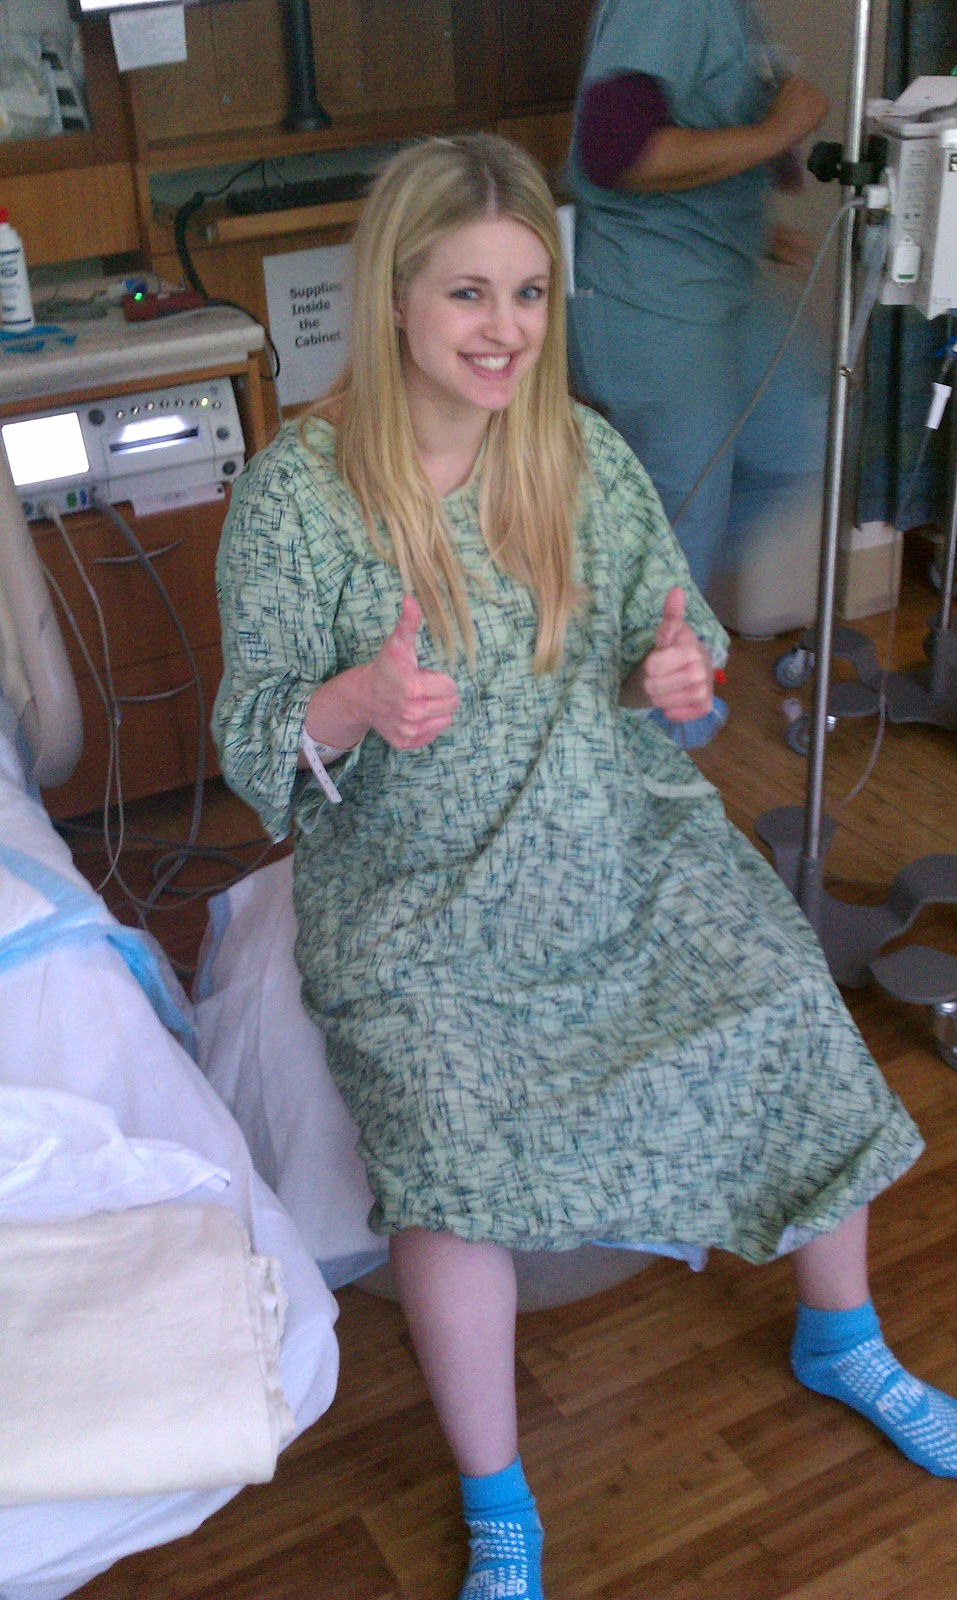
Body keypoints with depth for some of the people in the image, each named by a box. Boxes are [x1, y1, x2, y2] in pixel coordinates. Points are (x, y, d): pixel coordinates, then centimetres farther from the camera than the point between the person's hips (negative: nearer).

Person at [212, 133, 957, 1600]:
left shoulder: (589, 455, 1)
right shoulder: (295, 493, -8)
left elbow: (677, 648, 9)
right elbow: (252, 742, -6)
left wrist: (683, 678, -15)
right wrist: (358, 706, -28)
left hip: (625, 851, 4)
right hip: (420, 894, -3)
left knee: (797, 1014, -13)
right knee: (451, 1147, -25)